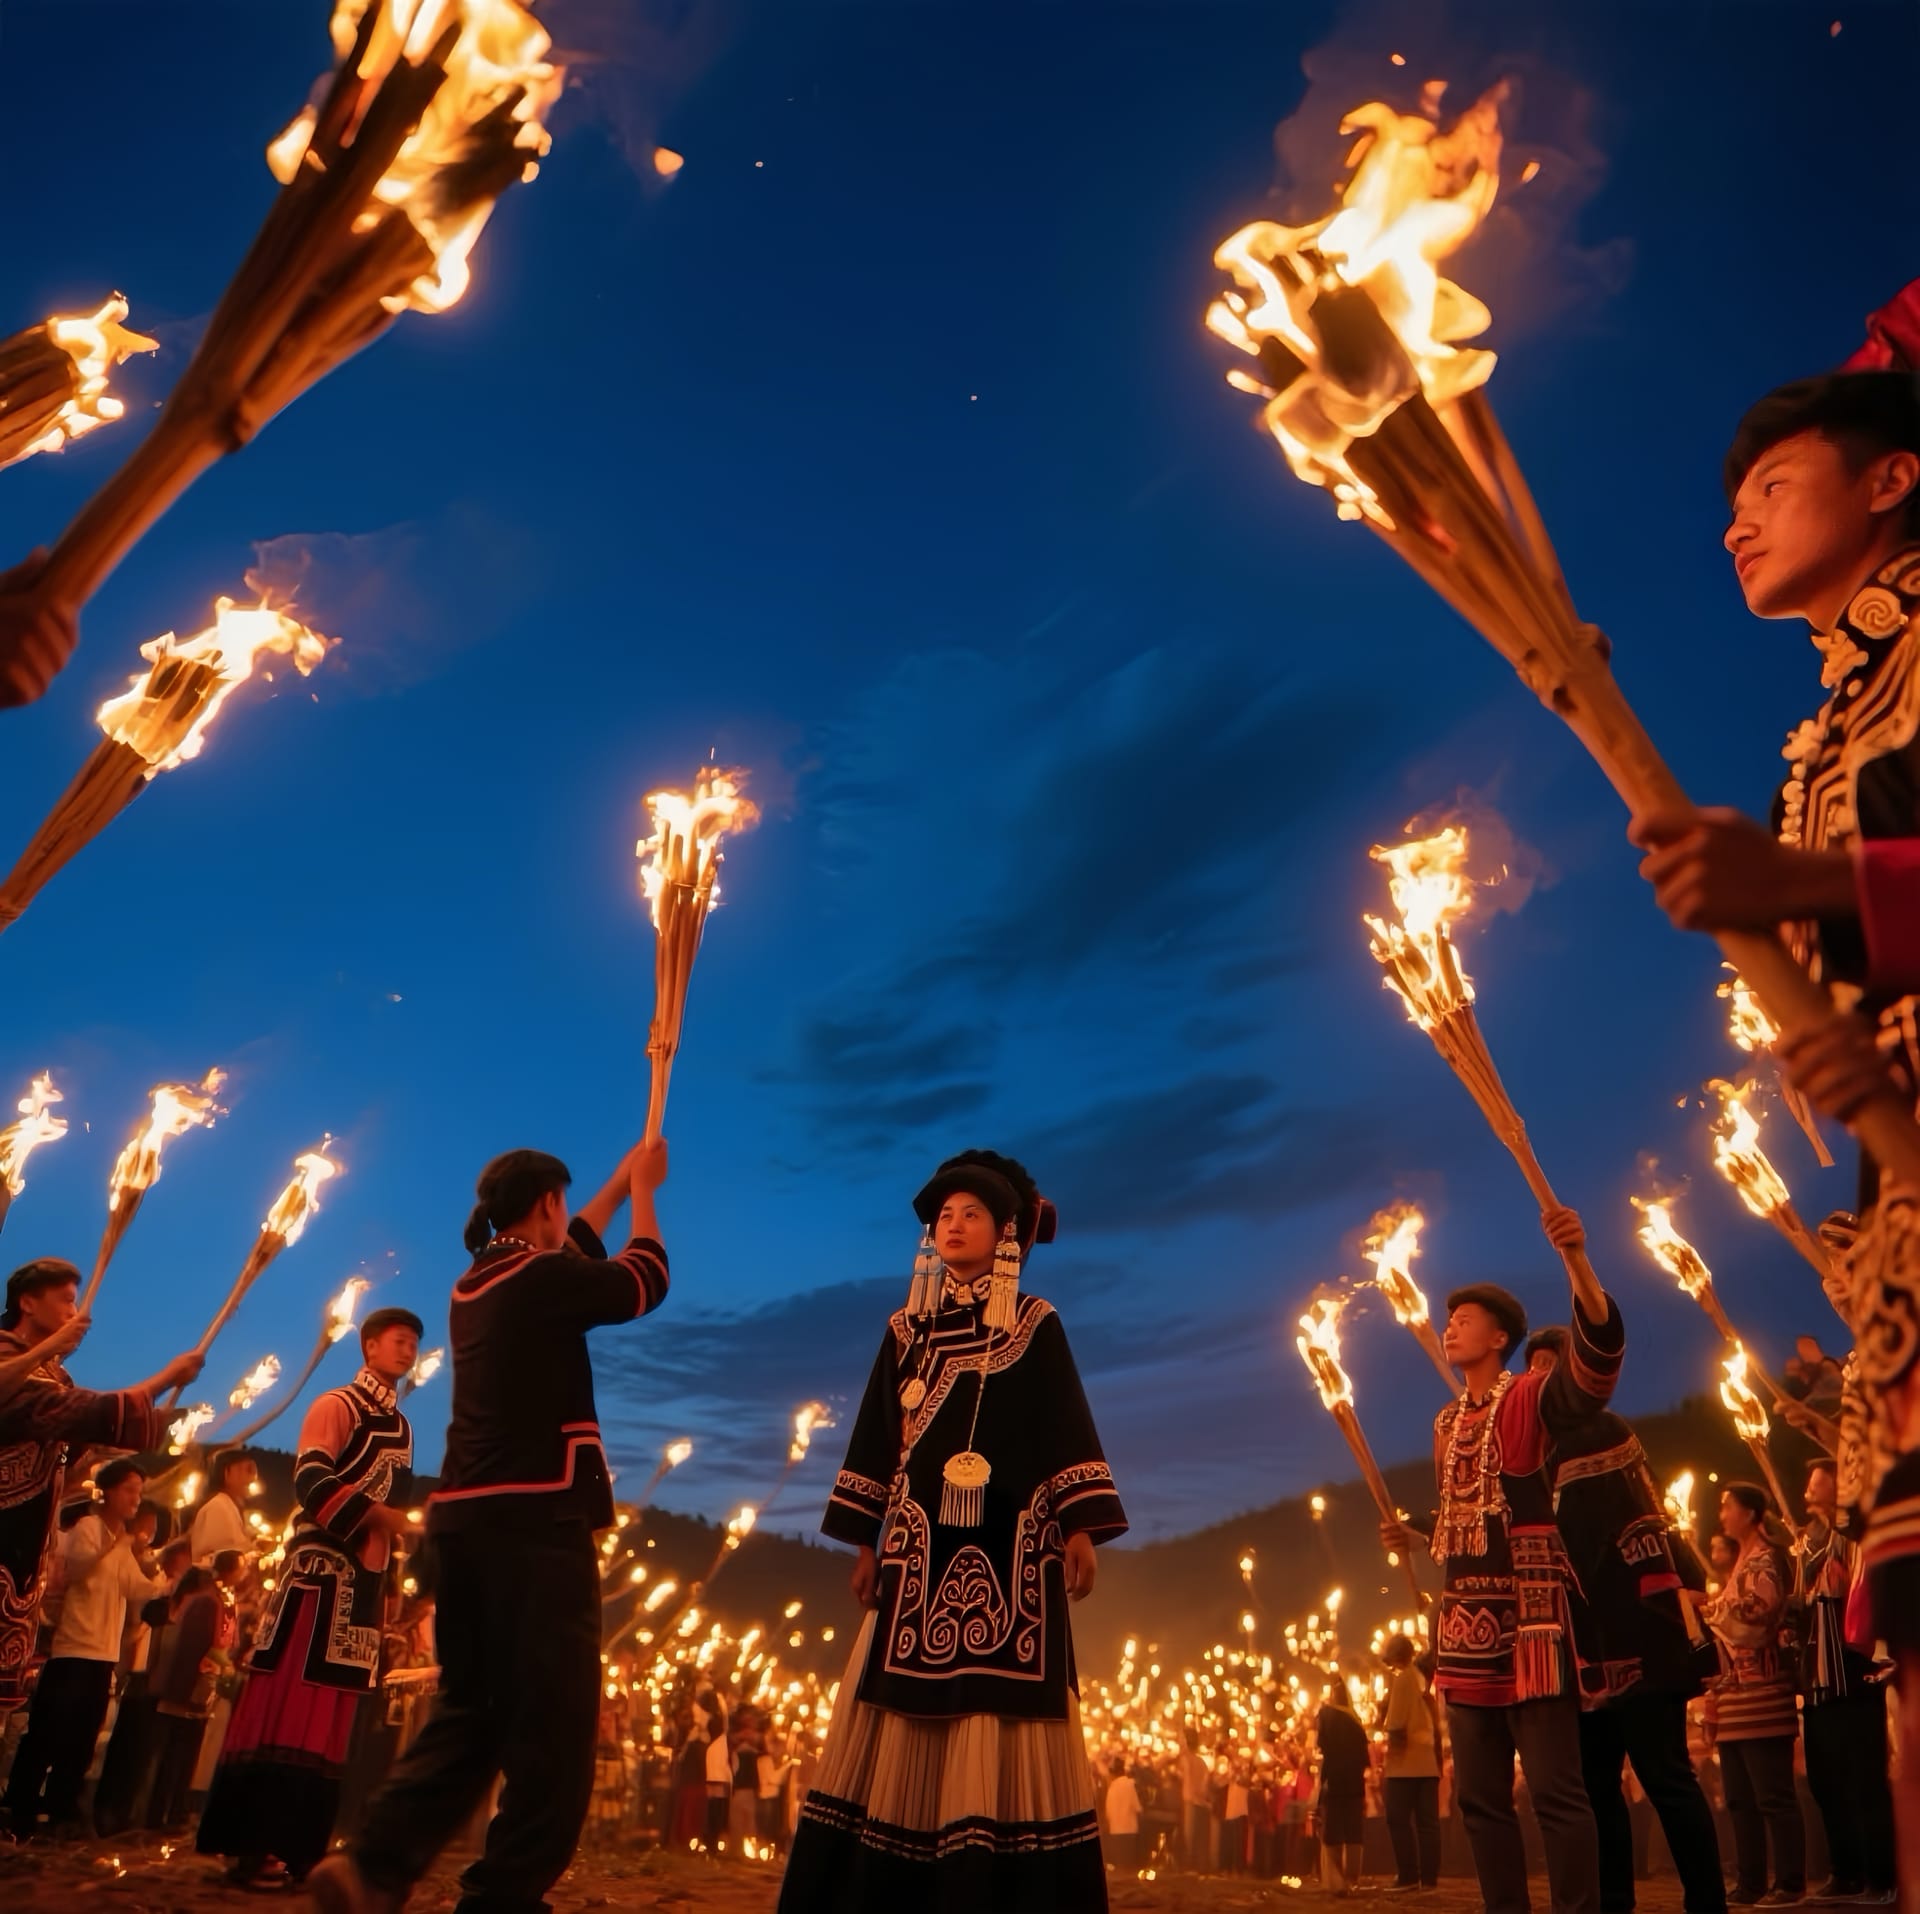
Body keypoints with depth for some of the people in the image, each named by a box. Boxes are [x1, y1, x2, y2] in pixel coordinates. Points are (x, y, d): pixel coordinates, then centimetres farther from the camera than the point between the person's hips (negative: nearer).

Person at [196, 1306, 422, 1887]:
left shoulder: (401, 1428, 19)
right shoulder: (337, 1405, -4)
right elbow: (310, 1479, -17)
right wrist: (376, 1515, -23)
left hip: (365, 1577, 8)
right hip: (320, 1567, -8)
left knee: (332, 1711, 7)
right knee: (288, 1700, -9)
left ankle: (298, 1844, 11)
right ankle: (251, 1844, -6)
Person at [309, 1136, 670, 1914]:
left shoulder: (476, 1283, 14)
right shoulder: (542, 1280, -11)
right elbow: (644, 1281, 2)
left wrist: (620, 1186, 37)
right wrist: (643, 1189, 15)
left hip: (463, 1516, 9)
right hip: (533, 1519, -9)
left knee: (469, 1705, 17)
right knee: (551, 1720, -1)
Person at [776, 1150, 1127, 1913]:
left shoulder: (1035, 1325, 5)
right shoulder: (907, 1329, 13)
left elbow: (1066, 1426, 0)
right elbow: (877, 1434, 13)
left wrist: (1080, 1527, -9)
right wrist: (867, 1541, 9)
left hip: (1007, 1547, -3)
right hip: (922, 1545, 3)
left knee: (1000, 1714, -6)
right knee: (910, 1716, 2)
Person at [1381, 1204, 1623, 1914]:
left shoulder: (1531, 1396, -5)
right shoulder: (1445, 1423, 18)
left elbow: (1598, 1355, -26)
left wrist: (1575, 1259, -39)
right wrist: (1413, 1538, 10)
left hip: (1526, 1612, -8)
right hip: (1465, 1617, 8)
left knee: (1554, 1788, -5)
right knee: (1480, 1795, 11)